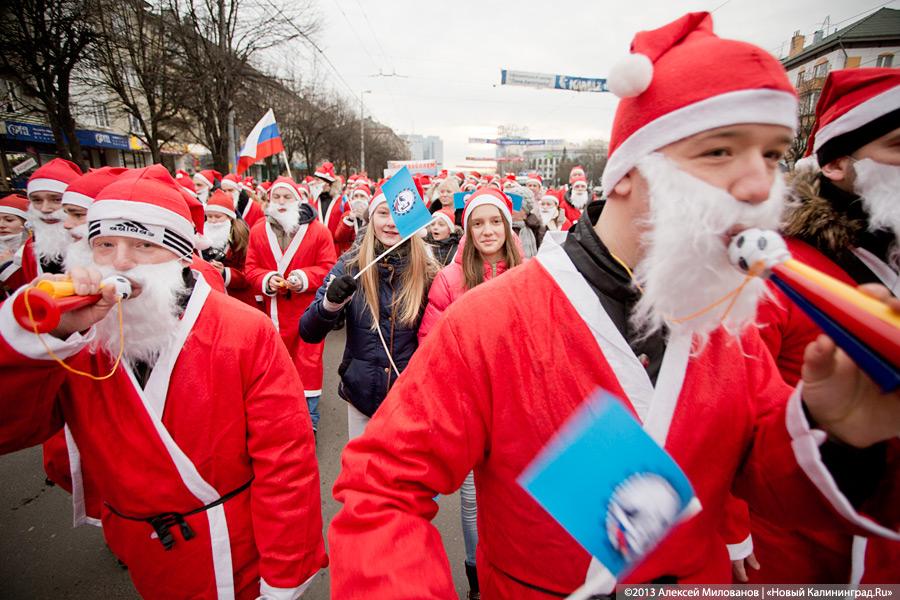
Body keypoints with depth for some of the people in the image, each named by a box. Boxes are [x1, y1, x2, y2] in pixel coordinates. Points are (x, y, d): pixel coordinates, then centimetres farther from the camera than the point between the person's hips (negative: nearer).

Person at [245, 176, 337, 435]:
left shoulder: (318, 230, -6)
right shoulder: (258, 231, 4)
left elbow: (328, 267, -5)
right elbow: (251, 268, 6)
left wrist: (304, 278, -20)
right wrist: (266, 280, -14)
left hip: (308, 308, -3)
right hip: (274, 310, 3)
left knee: (308, 362, -1)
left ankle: (309, 417, 12)